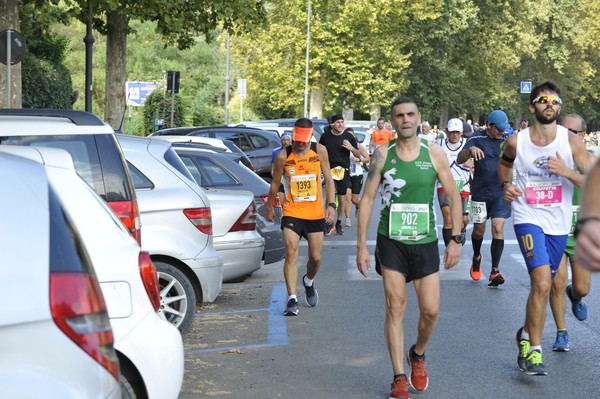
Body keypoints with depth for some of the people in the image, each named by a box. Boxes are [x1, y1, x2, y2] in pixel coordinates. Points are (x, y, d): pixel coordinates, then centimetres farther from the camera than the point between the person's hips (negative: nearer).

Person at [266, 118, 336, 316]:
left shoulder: (319, 151, -1)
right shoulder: (283, 156, -6)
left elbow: (328, 179, 6)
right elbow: (275, 183, 7)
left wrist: (331, 205, -3)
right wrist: (269, 207, 14)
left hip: (315, 213, 2)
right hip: (292, 212, -2)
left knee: (316, 257, 7)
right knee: (291, 253, -14)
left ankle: (309, 282, 39)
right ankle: (292, 299, -14)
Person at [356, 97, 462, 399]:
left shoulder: (434, 154, 0)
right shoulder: (382, 155, -1)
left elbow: (453, 197, 4)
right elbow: (367, 198, 0)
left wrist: (456, 240, -2)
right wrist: (361, 245, -5)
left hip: (425, 242, 1)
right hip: (391, 241, -1)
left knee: (431, 311, -1)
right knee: (395, 308, -3)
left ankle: (418, 354, 30)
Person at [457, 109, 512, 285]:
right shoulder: (477, 138, -3)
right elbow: (460, 160, -10)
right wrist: (470, 149, -30)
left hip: (500, 193, 0)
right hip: (480, 192, 0)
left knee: (498, 229, -11)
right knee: (479, 230, 11)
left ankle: (495, 271, -11)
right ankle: (476, 257, 41)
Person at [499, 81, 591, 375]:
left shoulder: (571, 142, -6)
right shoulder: (516, 141, -4)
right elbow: (504, 163, 19)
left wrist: (567, 172, -22)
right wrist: (506, 185, -1)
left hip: (558, 223, 2)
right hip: (528, 218, -2)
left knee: (542, 285, 14)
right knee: (542, 282, -20)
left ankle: (527, 334, 39)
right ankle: (534, 350, -11)